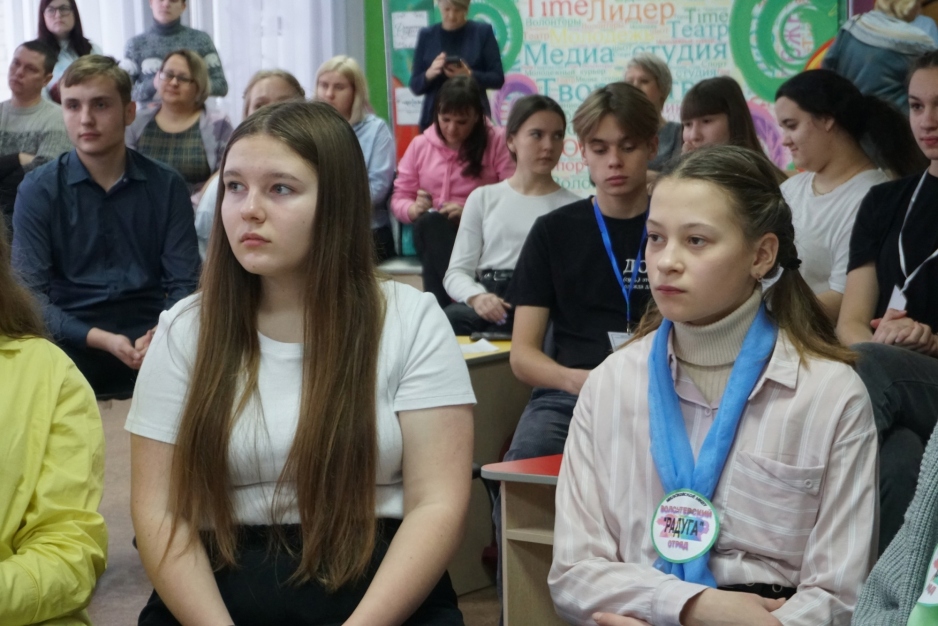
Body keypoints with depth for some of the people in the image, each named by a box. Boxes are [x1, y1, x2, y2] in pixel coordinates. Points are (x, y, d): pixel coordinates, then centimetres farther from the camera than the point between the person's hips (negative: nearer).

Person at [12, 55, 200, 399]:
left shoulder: (166, 186, 5)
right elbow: (30, 294, -5)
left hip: (148, 344, 2)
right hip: (72, 347, -2)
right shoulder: (38, 190, 1)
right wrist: (101, 340, -20)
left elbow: (183, 283, 2)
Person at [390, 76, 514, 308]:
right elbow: (399, 198, 16)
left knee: (431, 226, -35)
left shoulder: (497, 142, 3)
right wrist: (414, 209, -9)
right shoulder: (420, 145, 12)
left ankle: (441, 308, -38)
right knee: (429, 224, -35)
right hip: (431, 235, 3)